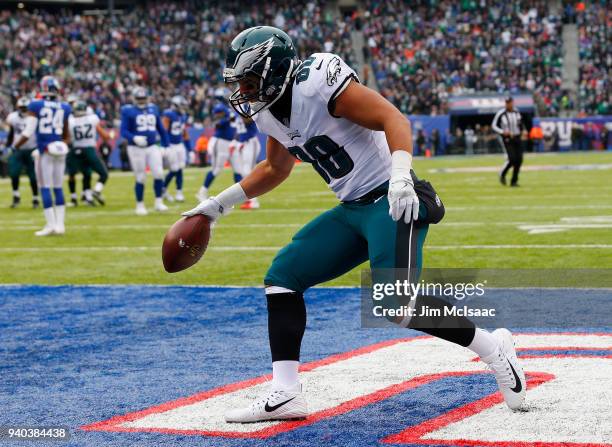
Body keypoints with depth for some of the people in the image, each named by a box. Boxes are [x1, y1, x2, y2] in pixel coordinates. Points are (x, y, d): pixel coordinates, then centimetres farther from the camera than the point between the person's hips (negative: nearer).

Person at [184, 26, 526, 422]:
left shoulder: (317, 82, -18)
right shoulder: (268, 113, 10)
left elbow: (392, 118, -24)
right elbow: (275, 170, 29)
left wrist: (400, 175, -39)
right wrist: (221, 203, 27)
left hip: (393, 203, -9)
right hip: (352, 210, 9)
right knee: (283, 276, 3)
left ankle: (494, 349, -2)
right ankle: (286, 394, 3)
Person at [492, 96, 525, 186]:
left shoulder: (517, 112, 7)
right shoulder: (501, 114, -9)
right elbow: (494, 126, -4)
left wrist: (524, 130, 5)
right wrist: (503, 132, -18)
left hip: (517, 138, 5)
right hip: (507, 139, -5)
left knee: (519, 159, -1)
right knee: (512, 159, -18)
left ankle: (514, 181, 10)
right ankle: (502, 174, 9)